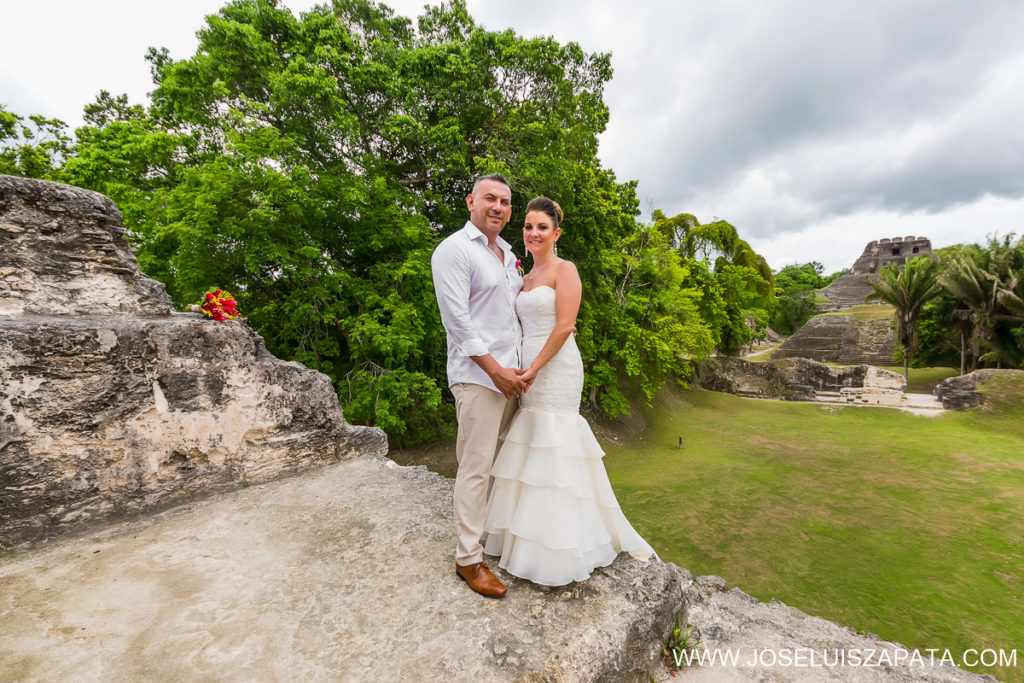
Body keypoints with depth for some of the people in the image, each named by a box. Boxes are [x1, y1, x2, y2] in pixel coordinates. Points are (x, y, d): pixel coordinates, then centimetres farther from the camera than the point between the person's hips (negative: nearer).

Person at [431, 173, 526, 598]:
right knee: (476, 467, -1)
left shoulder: (507, 254, 19)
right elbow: (457, 318, -15)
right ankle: (468, 558, 14)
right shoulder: (454, 250, -7)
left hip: (510, 373, 8)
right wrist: (495, 369, -16)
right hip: (478, 376, -8)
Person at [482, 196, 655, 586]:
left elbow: (564, 326, -15)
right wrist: (522, 369, 8)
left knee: (552, 448, -2)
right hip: (529, 368, 8)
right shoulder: (526, 277, 18)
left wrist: (535, 368, -17)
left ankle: (557, 550, 15)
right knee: (530, 447, 12)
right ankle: (526, 535, 30)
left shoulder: (564, 270, -5)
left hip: (556, 368, -7)